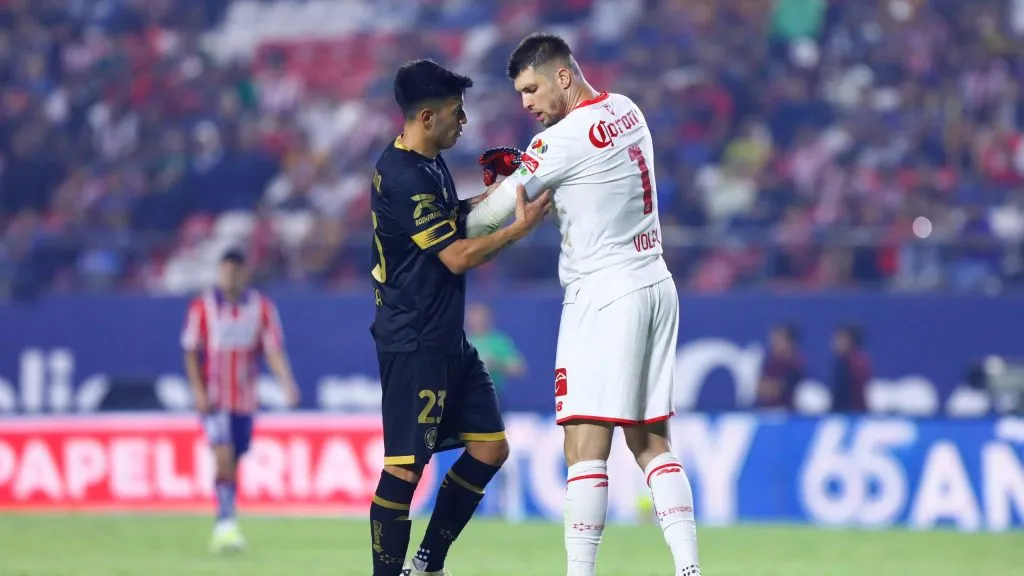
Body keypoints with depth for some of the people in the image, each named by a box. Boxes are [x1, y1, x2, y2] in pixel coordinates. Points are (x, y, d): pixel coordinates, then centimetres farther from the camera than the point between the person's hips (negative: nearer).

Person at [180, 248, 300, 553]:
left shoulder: (262, 307, 1)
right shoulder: (202, 307, -4)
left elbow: (274, 349, -4)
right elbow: (191, 352, -1)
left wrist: (287, 382, -20)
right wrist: (199, 390, -11)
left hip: (245, 399, 3)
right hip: (215, 398, -3)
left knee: (233, 464, 9)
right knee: (224, 457, -18)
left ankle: (222, 529, 21)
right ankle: (226, 524, -23)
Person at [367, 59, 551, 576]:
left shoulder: (430, 165, 12)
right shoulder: (402, 176, -19)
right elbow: (458, 256, -20)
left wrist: (497, 195, 16)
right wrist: (521, 226, -16)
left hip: (447, 340, 10)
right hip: (412, 344, -10)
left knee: (490, 448, 10)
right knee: (405, 468, -9)